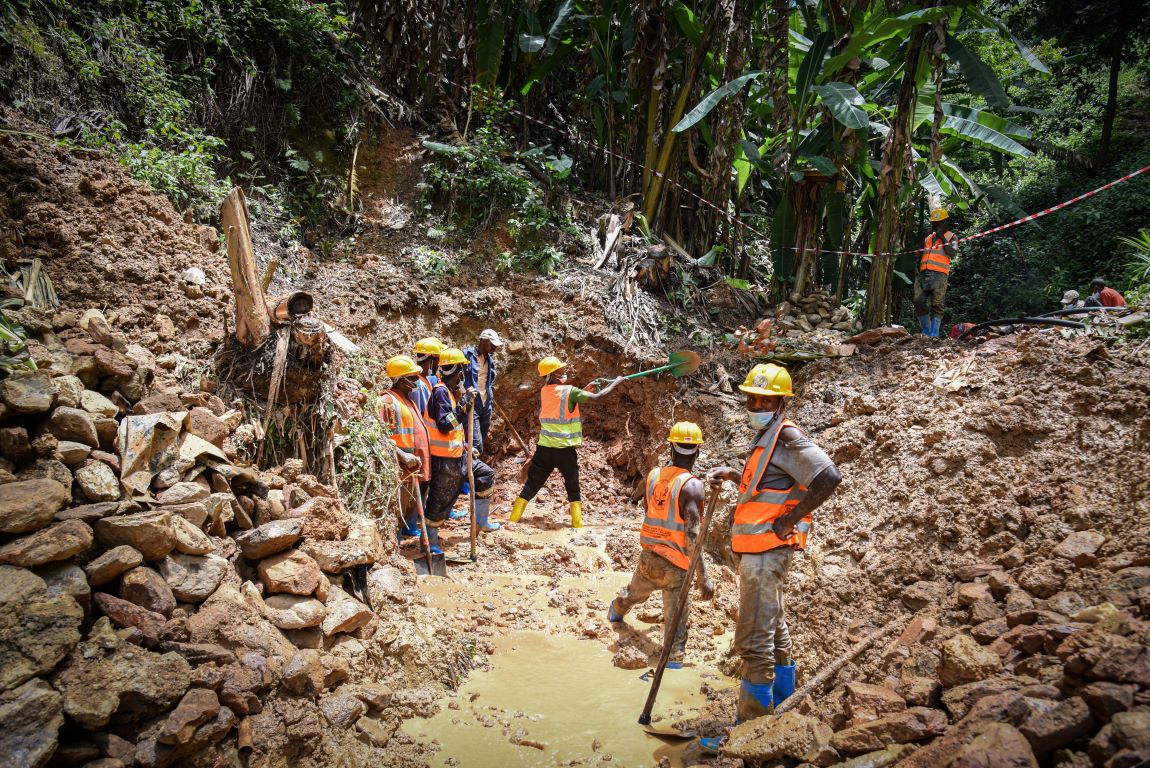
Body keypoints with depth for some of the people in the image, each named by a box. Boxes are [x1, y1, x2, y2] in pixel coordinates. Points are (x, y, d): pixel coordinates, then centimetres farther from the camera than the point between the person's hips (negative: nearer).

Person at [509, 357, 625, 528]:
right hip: (565, 449, -4)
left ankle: (513, 519, 9)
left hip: (544, 448, 4)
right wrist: (615, 383, 4)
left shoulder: (544, 391, 7)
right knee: (573, 488, 11)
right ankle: (577, 524, 10)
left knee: (531, 485, 11)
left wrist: (587, 388, 17)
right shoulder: (569, 391, -10)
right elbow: (597, 397, -10)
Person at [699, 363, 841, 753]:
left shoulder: (787, 437, -14)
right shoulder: (765, 439, 16)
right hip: (762, 550, 11)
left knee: (754, 642, -7)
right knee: (775, 633, 22)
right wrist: (731, 474, 12)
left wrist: (789, 520, -21)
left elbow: (828, 477, -26)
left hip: (767, 550, -11)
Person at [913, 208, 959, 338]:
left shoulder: (951, 237, 11)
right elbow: (921, 254, 27)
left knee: (936, 305, -11)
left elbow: (953, 254, -5)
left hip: (939, 274, -5)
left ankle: (934, 333, -13)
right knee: (919, 303, -2)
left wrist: (942, 238, -7)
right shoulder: (928, 237, 24)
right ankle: (926, 331, 7)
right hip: (923, 273, 5)